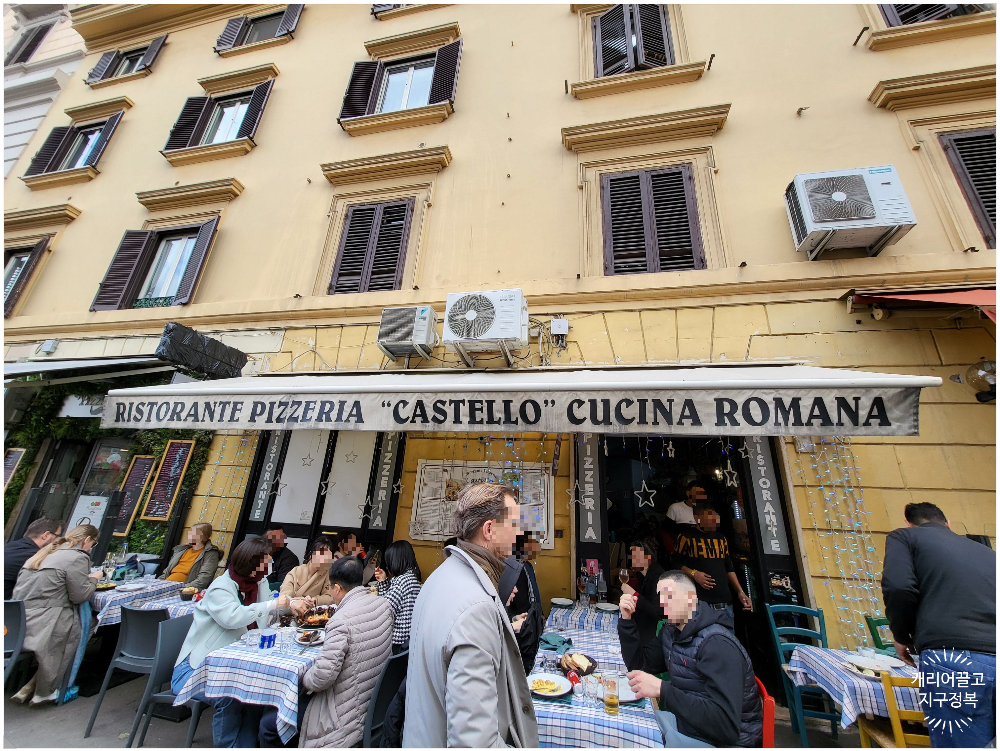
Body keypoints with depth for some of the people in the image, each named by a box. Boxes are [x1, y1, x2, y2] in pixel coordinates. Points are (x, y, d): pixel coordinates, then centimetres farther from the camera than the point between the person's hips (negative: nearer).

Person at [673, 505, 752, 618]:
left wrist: (740, 592, 8)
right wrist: (693, 574, -15)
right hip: (699, 600, -6)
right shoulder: (686, 536, -5)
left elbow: (729, 568, 18)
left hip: (725, 601, 6)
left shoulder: (721, 538, 15)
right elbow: (675, 562, -1)